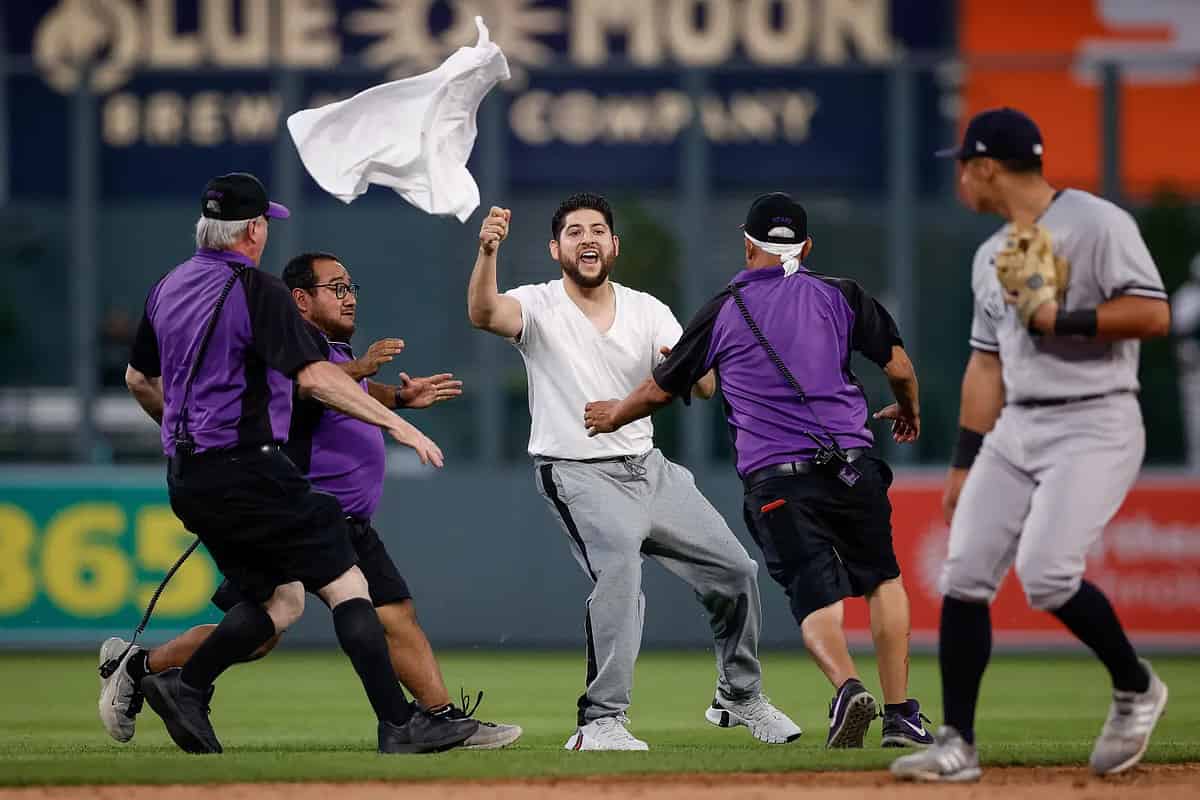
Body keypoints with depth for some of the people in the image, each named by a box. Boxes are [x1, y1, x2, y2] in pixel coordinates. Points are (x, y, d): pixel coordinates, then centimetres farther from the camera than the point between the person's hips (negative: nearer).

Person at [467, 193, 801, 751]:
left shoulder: (647, 311, 4)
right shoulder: (538, 308, -7)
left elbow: (707, 388, -6)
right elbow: (483, 313, -31)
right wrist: (487, 251, -49)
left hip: (648, 469, 6)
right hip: (578, 475, -6)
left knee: (736, 572, 9)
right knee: (619, 567, -33)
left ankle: (739, 698, 33)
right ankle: (601, 723, -33)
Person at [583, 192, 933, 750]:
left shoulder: (721, 312, 10)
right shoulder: (840, 295, 10)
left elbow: (659, 389, 20)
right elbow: (899, 367, 6)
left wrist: (613, 415, 40)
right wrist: (908, 411, 29)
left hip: (774, 479, -1)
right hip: (851, 463, 1)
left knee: (815, 598, -3)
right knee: (882, 578, 16)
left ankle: (846, 685, -33)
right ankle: (900, 714, 6)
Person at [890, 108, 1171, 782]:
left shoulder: (1097, 224, -8)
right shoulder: (991, 258, 17)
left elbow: (1154, 315, -15)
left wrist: (1060, 320, -20)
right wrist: (965, 460, 16)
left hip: (1095, 427, -8)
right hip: (1014, 430, 8)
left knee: (1046, 574, -22)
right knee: (965, 575, -2)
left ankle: (1136, 688, 3)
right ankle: (958, 745, 5)